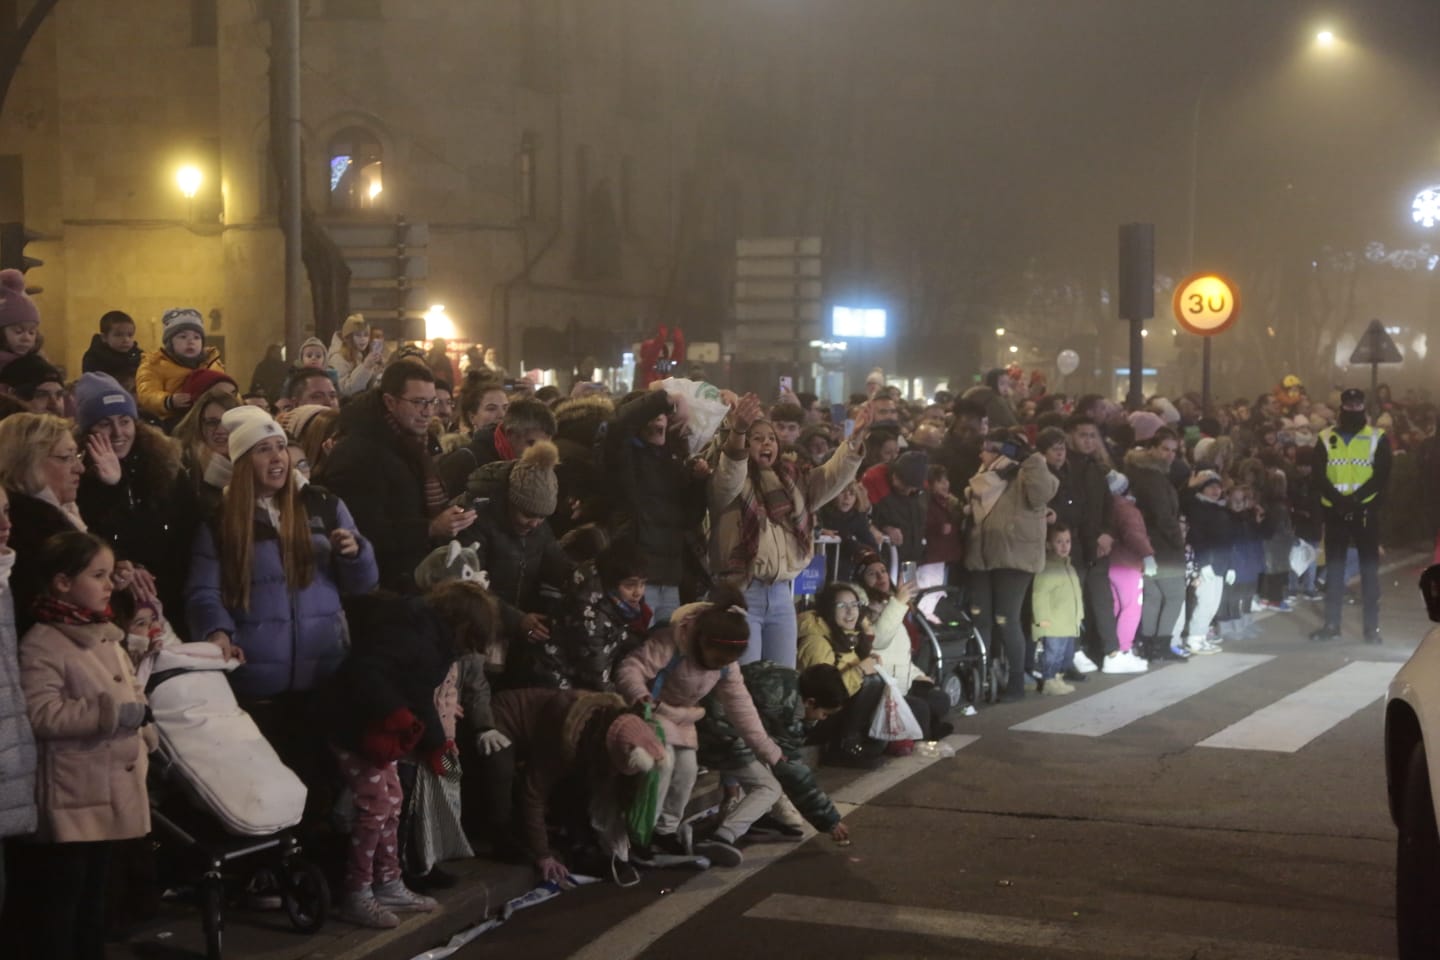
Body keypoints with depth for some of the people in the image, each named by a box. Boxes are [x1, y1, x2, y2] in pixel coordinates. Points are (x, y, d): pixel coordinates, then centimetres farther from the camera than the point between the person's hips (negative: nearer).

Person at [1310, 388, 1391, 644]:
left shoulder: (1378, 438, 2)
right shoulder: (1326, 438, 6)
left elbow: (1381, 476, -6)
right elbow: (1319, 475, -1)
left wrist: (1355, 498, -18)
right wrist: (1338, 499, -17)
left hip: (1366, 510, -2)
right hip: (1334, 510, 2)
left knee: (1369, 568, 0)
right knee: (1334, 567, 6)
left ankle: (1372, 626, 3)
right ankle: (1331, 624, 11)